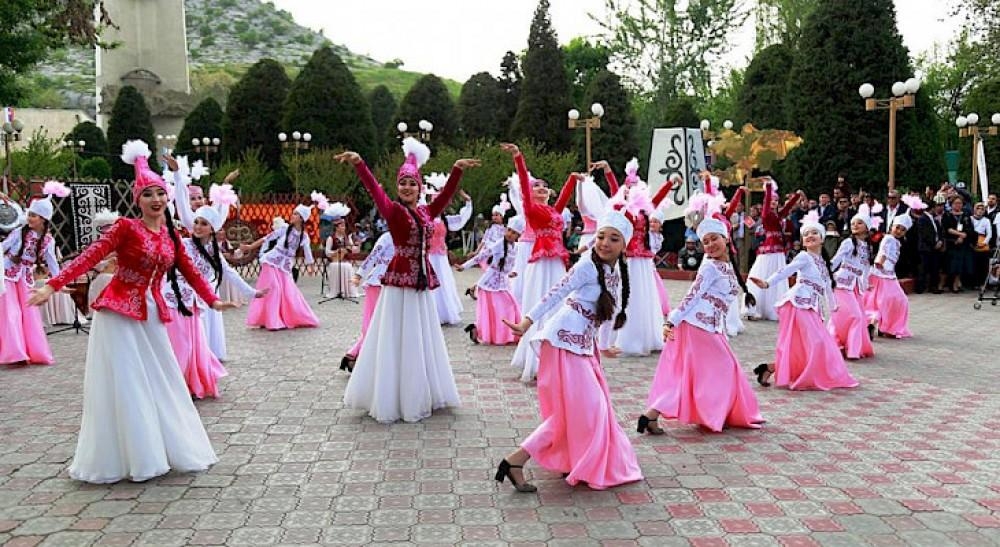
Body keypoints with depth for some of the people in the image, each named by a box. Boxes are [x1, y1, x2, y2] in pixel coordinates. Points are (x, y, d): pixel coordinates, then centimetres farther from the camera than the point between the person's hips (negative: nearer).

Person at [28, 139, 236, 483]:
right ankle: (130, 458, 12)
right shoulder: (126, 227, -10)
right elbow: (91, 256, -18)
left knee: (161, 383, 11)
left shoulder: (170, 234, 7)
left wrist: (212, 300, 17)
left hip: (151, 316, 6)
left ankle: (169, 449, 25)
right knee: (124, 387, 0)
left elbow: (188, 270, 15)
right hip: (119, 314, -6)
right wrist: (53, 285, -28)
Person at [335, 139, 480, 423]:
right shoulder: (393, 210, -7)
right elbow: (374, 189, -21)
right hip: (399, 282, -6)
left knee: (421, 340, 13)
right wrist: (358, 163, -37)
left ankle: (417, 398, 26)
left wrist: (457, 169, 4)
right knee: (396, 341, -1)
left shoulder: (426, 211, 9)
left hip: (421, 282, 6)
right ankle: (390, 401, 9)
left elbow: (447, 193, 13)